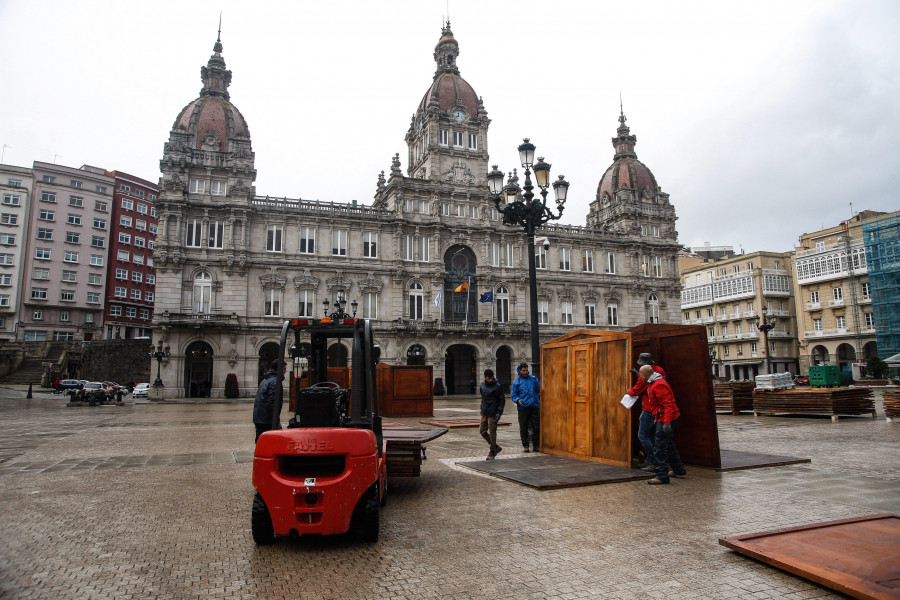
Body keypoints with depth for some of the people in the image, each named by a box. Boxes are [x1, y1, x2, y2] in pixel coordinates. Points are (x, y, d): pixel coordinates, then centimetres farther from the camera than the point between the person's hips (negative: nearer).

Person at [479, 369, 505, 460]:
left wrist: (499, 412, -17)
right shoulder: (482, 385, 7)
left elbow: (502, 400, -10)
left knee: (492, 432, 0)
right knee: (482, 431, 10)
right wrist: (482, 408, 15)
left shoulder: (497, 386, -12)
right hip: (484, 413, 7)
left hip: (493, 413, -7)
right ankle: (496, 447, 24)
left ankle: (492, 452, 14)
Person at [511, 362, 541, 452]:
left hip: (534, 406, 2)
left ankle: (536, 445, 15)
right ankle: (525, 445, 15)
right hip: (523, 407, -2)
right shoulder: (517, 382, 3)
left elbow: (539, 389, 10)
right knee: (523, 428, 3)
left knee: (536, 427, 4)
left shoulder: (533, 379, 10)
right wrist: (518, 400, -17)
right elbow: (513, 395, 1)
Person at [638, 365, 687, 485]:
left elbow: (668, 404, -26)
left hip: (665, 420, -11)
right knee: (668, 445, 21)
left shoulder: (658, 385, -20)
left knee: (660, 447, -9)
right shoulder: (653, 383, 15)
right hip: (664, 419, 11)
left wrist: (666, 423, -29)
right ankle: (679, 470, 34)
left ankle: (662, 476, -7)